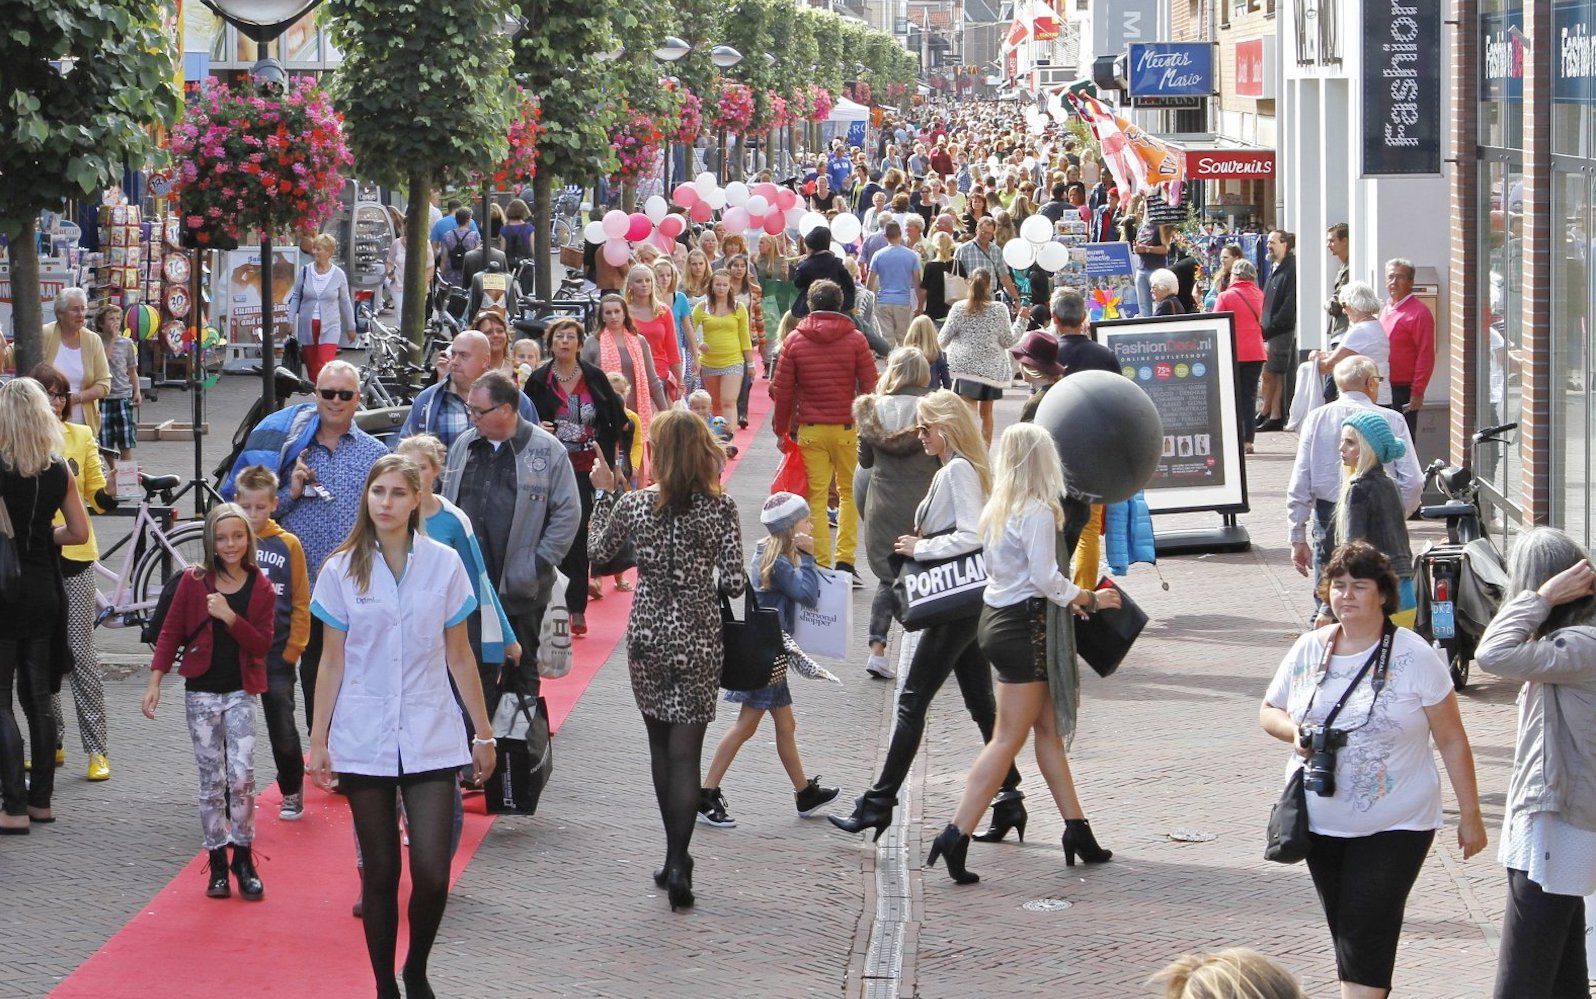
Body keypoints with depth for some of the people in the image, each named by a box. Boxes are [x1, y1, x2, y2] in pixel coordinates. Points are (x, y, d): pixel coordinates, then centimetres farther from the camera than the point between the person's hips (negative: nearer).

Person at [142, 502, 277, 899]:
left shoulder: (260, 588, 0)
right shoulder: (194, 581, -1)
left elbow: (262, 644, -5)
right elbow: (170, 632, 2)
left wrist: (229, 616, -18)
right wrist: (155, 681, -4)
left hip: (240, 693, 0)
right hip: (201, 692, 0)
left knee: (241, 776, -12)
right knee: (211, 781, 3)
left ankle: (243, 859, 2)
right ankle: (217, 865, 11)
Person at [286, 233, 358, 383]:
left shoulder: (338, 274, -2)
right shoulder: (305, 271, 0)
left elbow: (345, 302, 8)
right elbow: (296, 296, 9)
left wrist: (350, 327, 14)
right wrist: (291, 320, 3)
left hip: (329, 327, -2)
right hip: (307, 325, 2)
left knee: (326, 366, -15)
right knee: (311, 366, 8)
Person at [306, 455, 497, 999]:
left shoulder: (444, 564, 1)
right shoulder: (342, 571, 1)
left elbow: (459, 656, 7)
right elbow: (333, 662, 6)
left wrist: (483, 732, 9)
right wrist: (319, 739, 4)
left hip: (430, 741, 0)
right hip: (364, 743, 0)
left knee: (432, 873, -9)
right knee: (380, 873, 4)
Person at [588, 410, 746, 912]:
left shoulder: (632, 505, -7)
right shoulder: (721, 508, -10)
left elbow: (598, 552, 11)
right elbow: (734, 583, -12)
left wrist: (602, 494, 21)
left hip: (647, 637, 1)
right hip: (698, 642, -1)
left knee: (660, 746, 17)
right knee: (685, 752, 1)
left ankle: (676, 857, 22)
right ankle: (678, 864, -10)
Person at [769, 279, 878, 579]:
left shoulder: (794, 341, 1)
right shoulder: (855, 339, -1)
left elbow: (782, 391, 2)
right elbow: (870, 386, -1)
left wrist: (781, 430, 12)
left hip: (810, 430, 0)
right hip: (847, 429, 0)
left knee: (816, 497, 5)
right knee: (849, 493, 12)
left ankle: (822, 564, 1)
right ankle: (845, 560, 2)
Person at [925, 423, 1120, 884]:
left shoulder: (996, 509, 9)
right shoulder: (1038, 512, -15)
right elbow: (1046, 578, -19)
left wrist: (1066, 599, 13)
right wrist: (1089, 599, -5)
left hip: (996, 617, 9)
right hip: (1023, 626, -9)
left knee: (1048, 728, 13)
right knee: (1008, 739, -5)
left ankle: (1077, 829, 17)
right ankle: (956, 836, -10)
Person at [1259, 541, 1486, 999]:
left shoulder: (1415, 657, -9)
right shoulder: (1309, 650, 3)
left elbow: (1452, 741, -4)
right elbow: (1269, 711, 15)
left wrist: (1470, 814, -4)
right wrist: (1294, 731, -9)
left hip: (1394, 826, -4)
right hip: (1320, 823, 5)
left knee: (1367, 939, -11)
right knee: (1344, 932, 11)